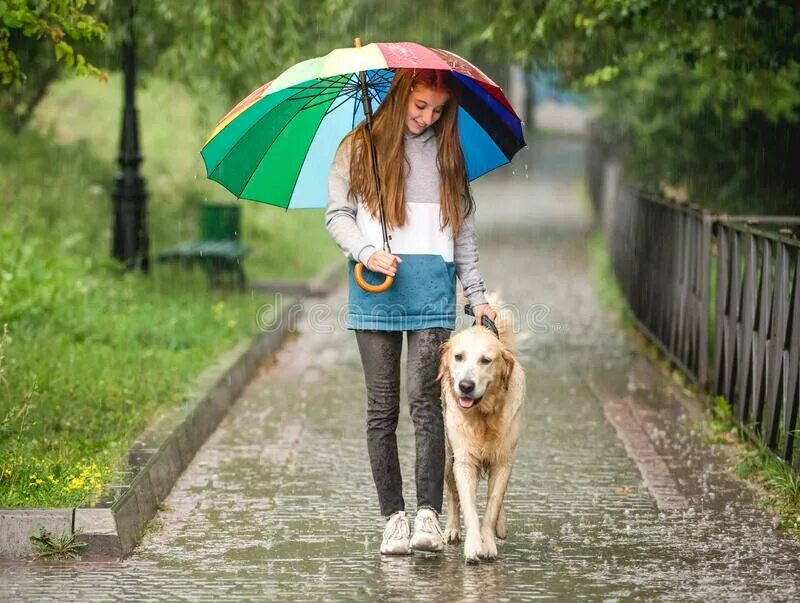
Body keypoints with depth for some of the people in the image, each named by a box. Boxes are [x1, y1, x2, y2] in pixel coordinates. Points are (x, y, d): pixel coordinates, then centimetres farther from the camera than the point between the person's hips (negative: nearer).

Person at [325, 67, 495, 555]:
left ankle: (429, 515, -15)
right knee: (383, 407, 1)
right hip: (376, 290, 0)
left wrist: (477, 293, 9)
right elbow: (338, 213, 5)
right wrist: (366, 252, -13)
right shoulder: (360, 148, 7)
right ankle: (394, 516, 5)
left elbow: (464, 228, 15)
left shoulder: (447, 153, 13)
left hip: (432, 287, 0)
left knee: (425, 399, -12)